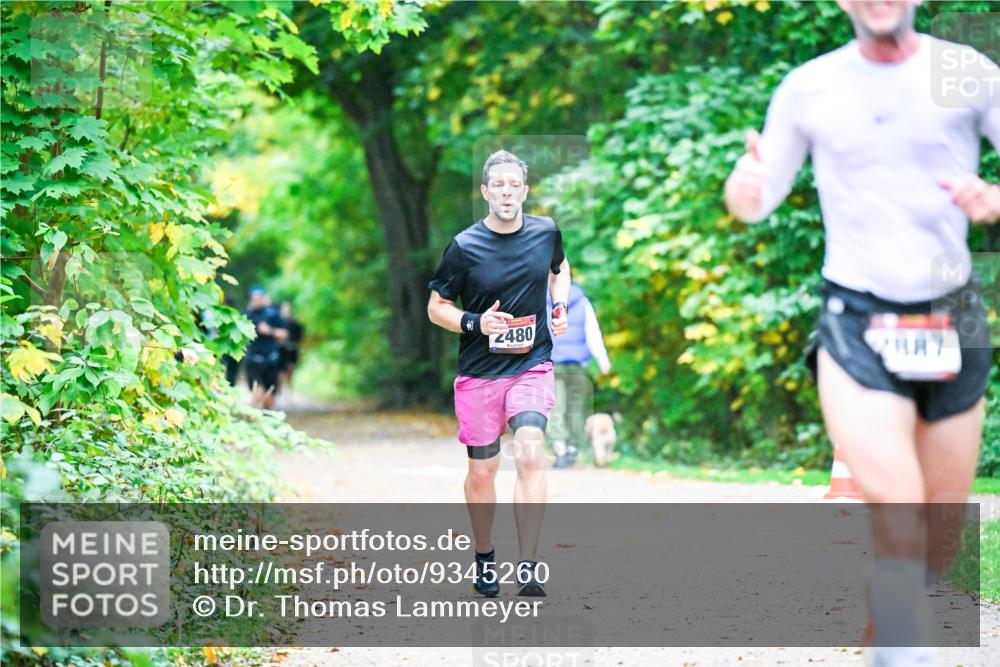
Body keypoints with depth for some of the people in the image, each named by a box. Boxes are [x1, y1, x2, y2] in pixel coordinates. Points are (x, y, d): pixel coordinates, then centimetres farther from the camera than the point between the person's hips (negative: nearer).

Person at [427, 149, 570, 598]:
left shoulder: (546, 232, 1)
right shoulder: (465, 246, -8)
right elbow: (436, 307, 1)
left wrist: (560, 308, 9)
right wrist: (476, 323, -17)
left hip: (532, 365, 1)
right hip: (479, 372, 0)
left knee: (530, 454, -19)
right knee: (482, 469, 7)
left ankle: (527, 569, -21)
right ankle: (484, 556, 31)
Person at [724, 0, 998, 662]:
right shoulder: (808, 88, 3)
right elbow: (755, 204, 9)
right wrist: (742, 185, -15)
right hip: (856, 322, -1)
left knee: (943, 527, 9)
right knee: (895, 503, -22)